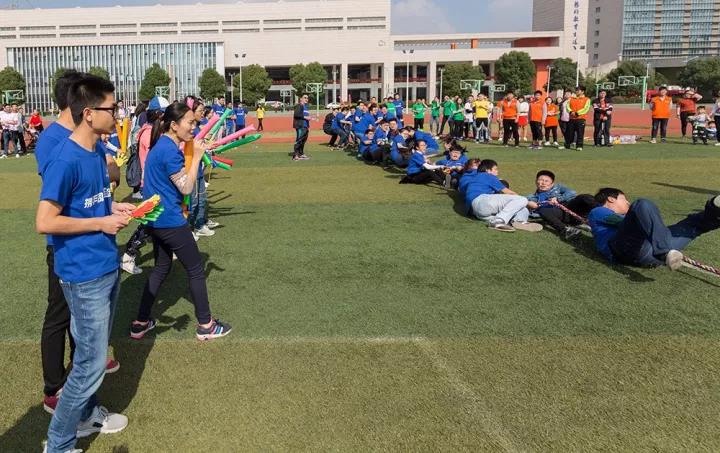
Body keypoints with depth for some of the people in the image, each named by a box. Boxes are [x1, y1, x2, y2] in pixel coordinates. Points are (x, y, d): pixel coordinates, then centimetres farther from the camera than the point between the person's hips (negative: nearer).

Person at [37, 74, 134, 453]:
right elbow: (45, 222, -22)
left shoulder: (97, 151, 5)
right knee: (91, 363, 1)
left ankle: (87, 415, 40)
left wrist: (115, 207, 1)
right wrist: (102, 223, -18)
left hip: (107, 266, 9)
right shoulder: (64, 160, -21)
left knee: (93, 353, 22)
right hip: (85, 276, -8)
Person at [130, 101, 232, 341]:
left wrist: (193, 154, 7)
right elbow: (186, 188, -18)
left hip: (156, 220, 10)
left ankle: (140, 323, 24)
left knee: (161, 268, 20)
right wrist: (197, 156, -14)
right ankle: (205, 325, 15)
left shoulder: (160, 145, 10)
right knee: (196, 270, 4)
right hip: (170, 221, -10)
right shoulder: (170, 150, -21)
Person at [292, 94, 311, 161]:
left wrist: (308, 126, 21)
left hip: (305, 127, 9)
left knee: (303, 140, 13)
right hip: (300, 126, -9)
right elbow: (296, 114, -19)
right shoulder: (299, 106, -7)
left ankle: (301, 154, 22)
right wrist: (305, 117, -19)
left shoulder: (306, 106, 22)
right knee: (299, 140, -11)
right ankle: (295, 156, -11)